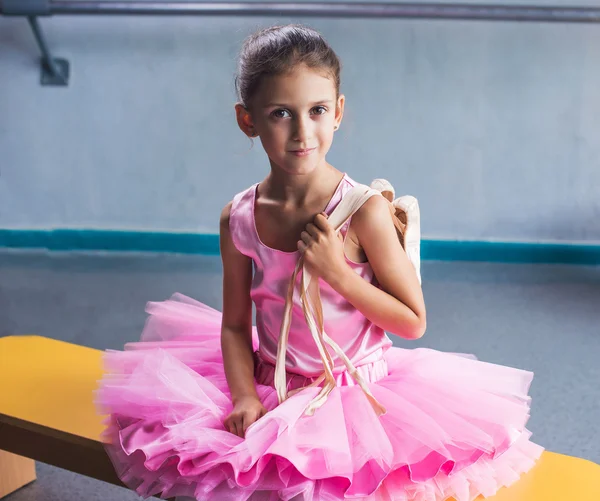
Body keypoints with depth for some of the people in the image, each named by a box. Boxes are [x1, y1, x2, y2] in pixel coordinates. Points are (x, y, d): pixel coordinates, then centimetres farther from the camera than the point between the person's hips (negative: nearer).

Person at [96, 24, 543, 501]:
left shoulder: (365, 211, -15)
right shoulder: (238, 219, -5)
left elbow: (412, 322, -10)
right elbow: (235, 324, 4)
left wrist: (337, 272, -21)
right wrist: (245, 398, -12)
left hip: (359, 393, -3)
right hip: (273, 394, 4)